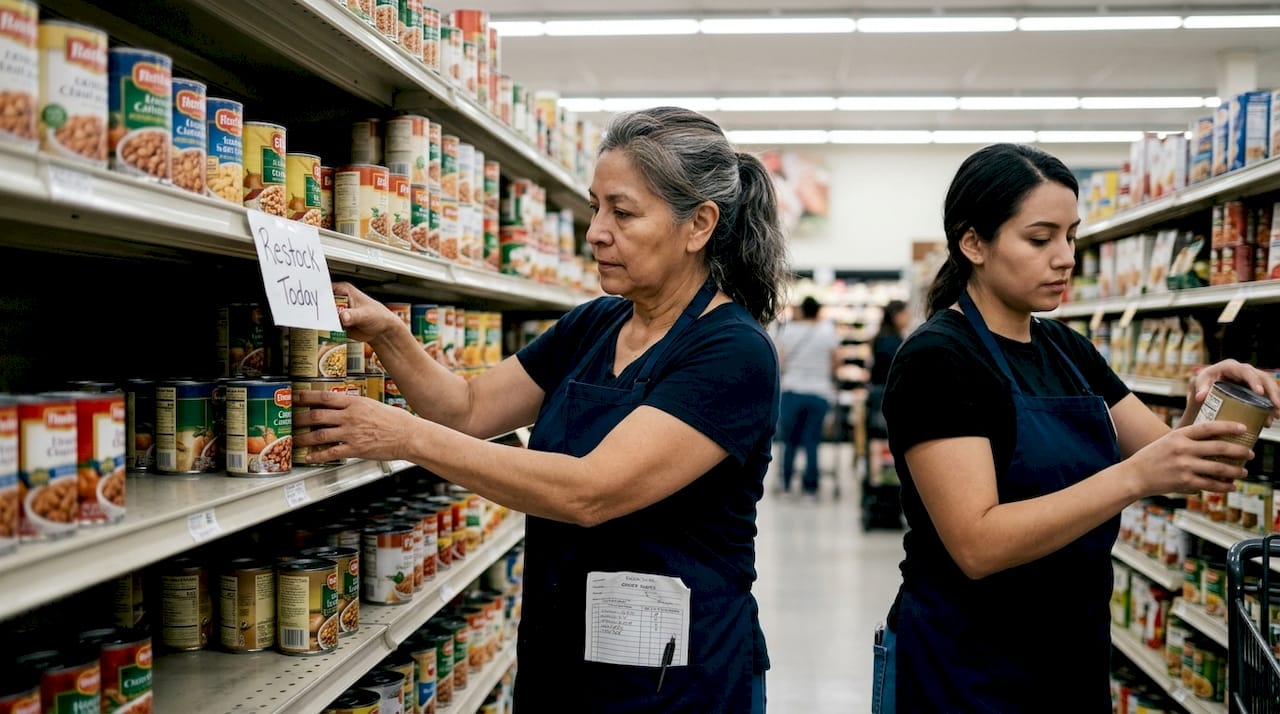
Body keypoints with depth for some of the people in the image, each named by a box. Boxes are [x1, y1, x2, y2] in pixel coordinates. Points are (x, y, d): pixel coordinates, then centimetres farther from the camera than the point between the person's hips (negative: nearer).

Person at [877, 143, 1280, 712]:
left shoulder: (1067, 350, 6)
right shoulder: (937, 360, -17)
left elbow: (1167, 460, 7)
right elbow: (978, 544, -26)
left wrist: (1202, 413, -13)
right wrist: (1133, 476, -32)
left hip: (1074, 659, 7)